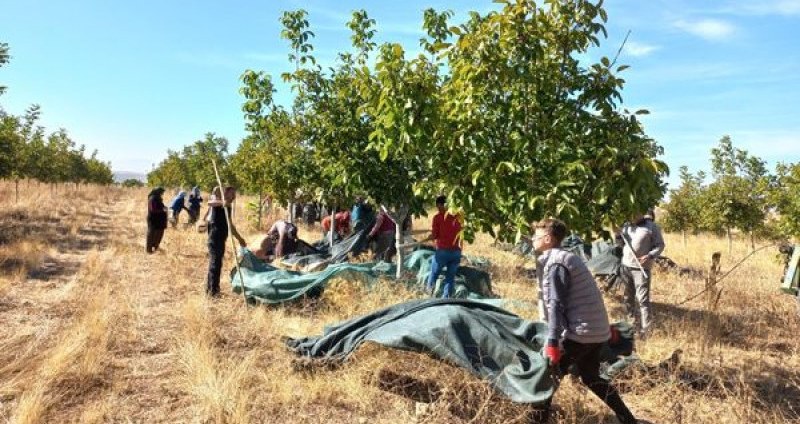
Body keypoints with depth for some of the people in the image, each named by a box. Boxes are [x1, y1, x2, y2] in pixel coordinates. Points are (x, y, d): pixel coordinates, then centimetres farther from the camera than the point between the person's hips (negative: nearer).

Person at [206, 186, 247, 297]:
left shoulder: (228, 207, 19)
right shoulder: (218, 203, -6)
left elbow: (230, 225, 26)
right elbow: (210, 202, -31)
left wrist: (239, 239, 28)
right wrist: (221, 202, -50)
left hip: (221, 239, 9)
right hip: (215, 238, -9)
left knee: (215, 263, 16)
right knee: (215, 263, -10)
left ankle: (210, 288, 26)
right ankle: (213, 290, -7)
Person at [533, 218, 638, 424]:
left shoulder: (555, 263, -15)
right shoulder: (567, 257, 15)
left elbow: (556, 305, -22)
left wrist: (552, 342, -25)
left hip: (581, 332, -10)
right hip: (597, 330, 10)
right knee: (591, 378, 23)